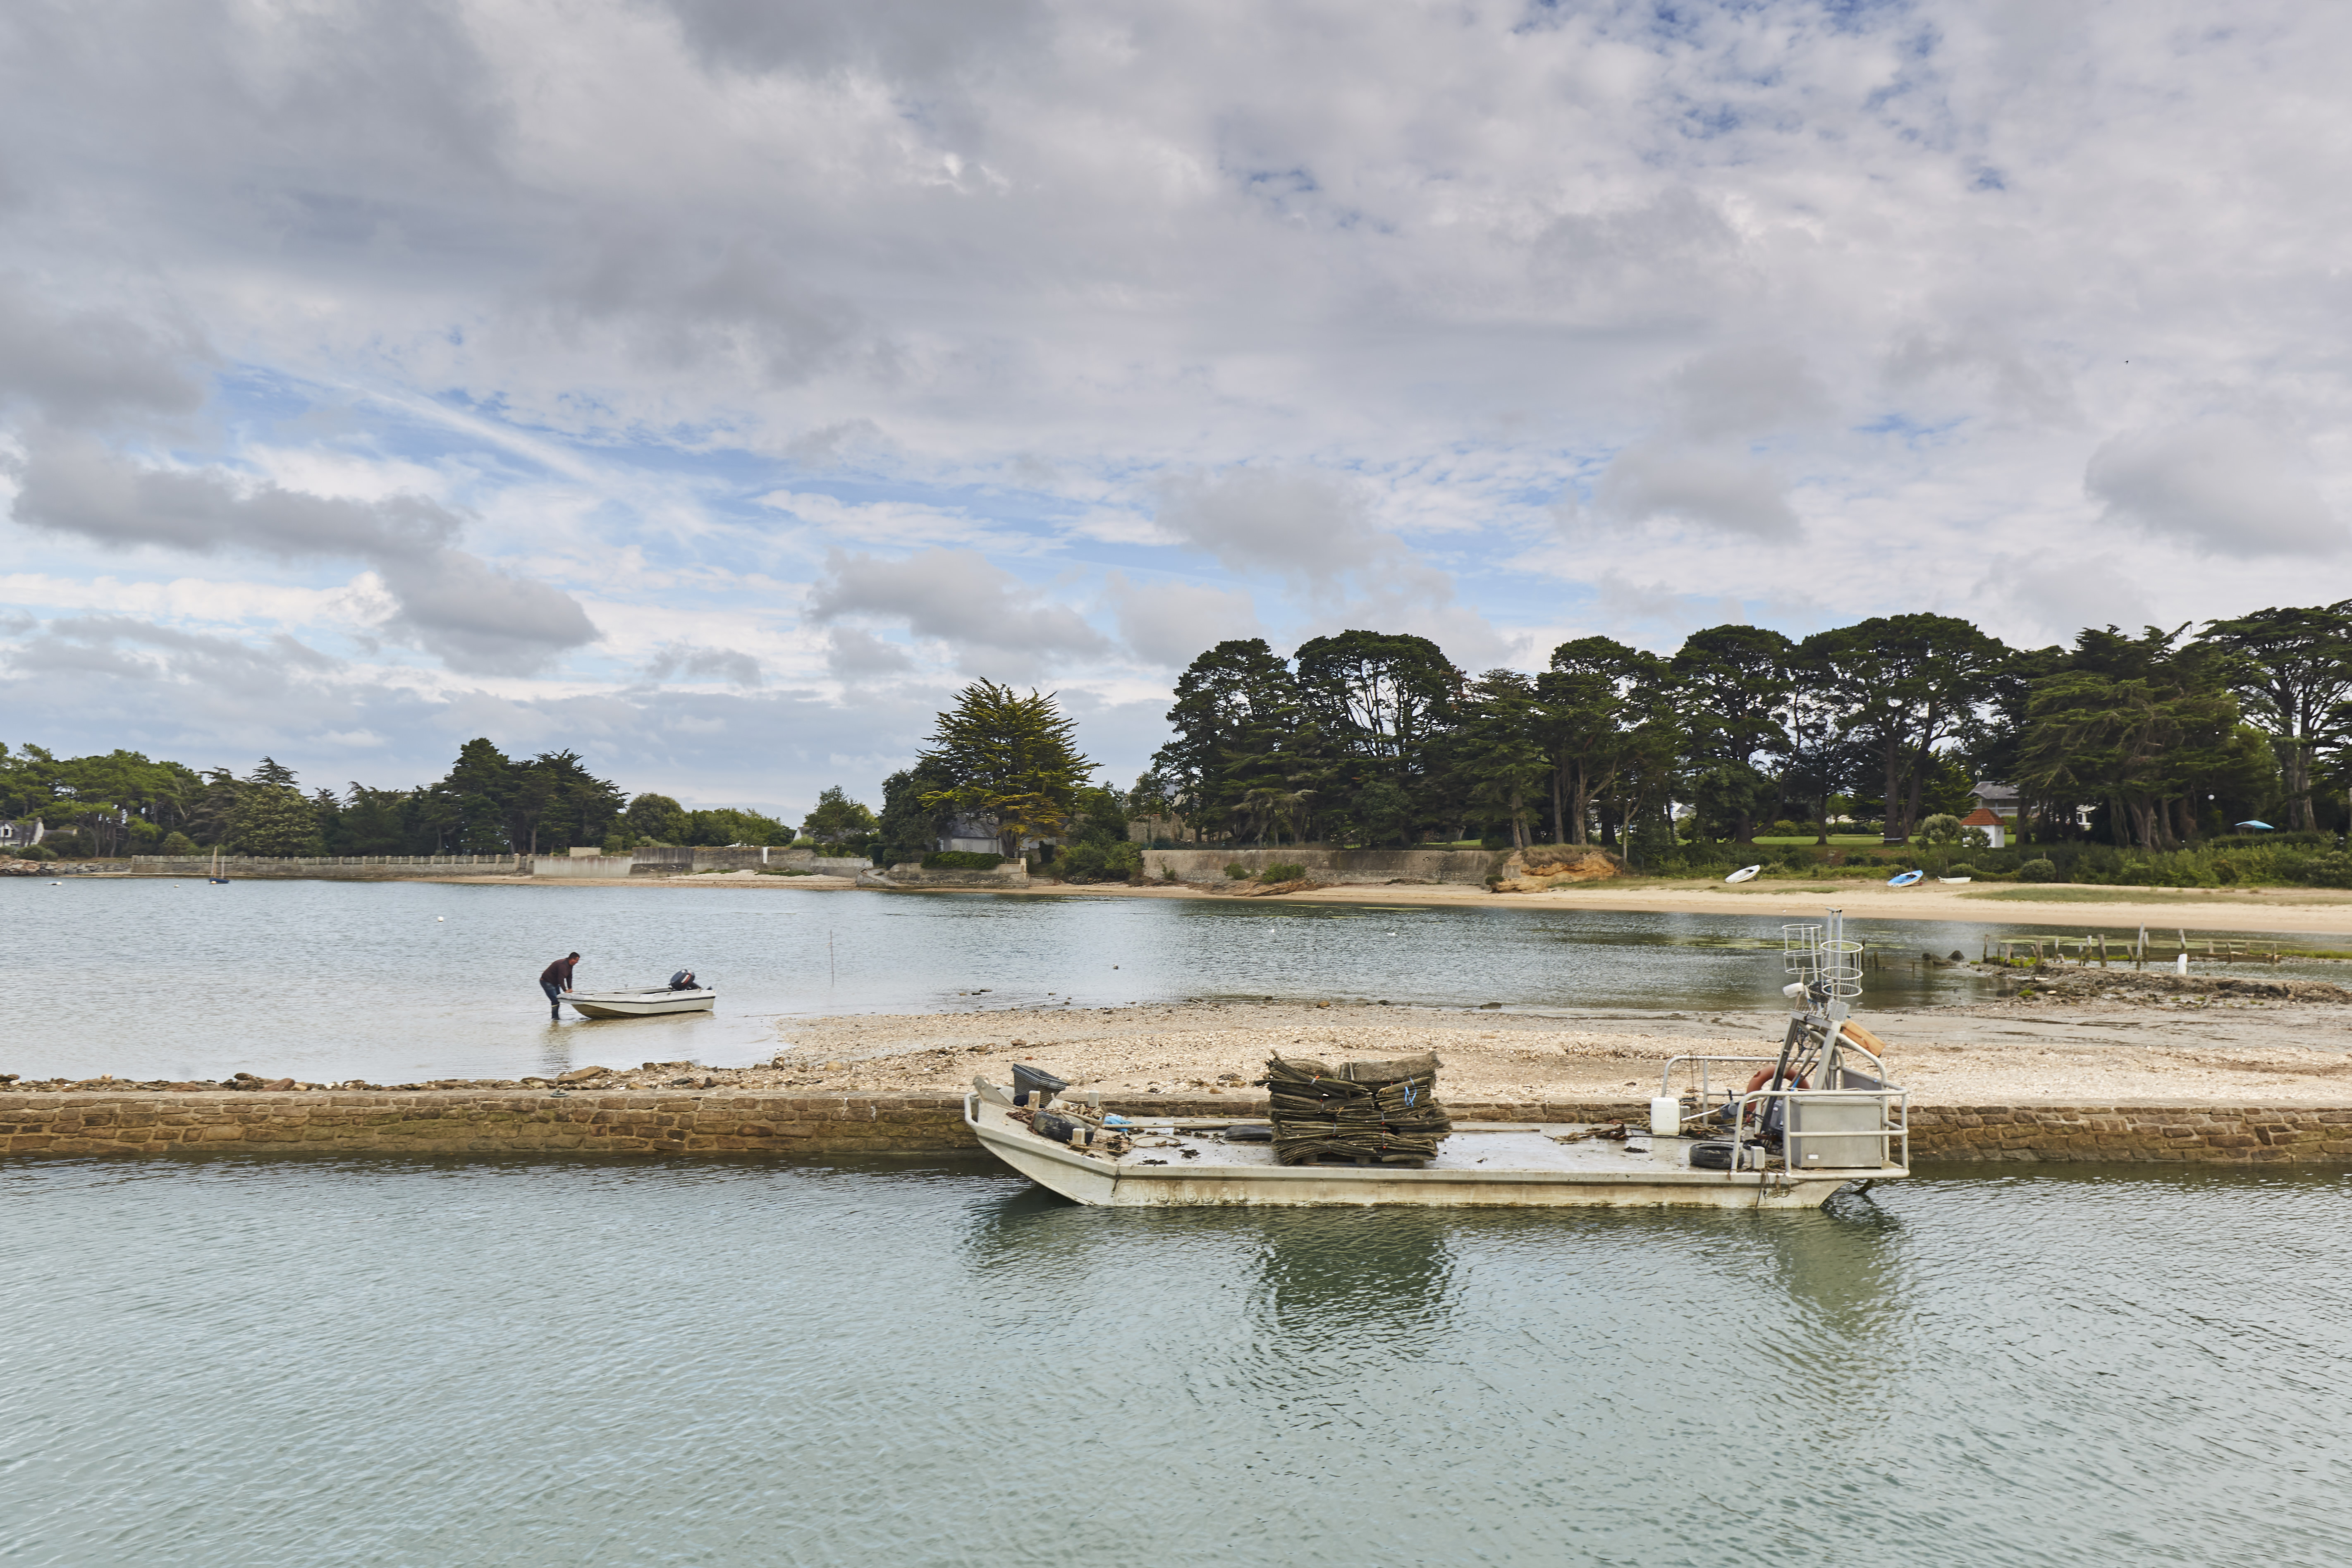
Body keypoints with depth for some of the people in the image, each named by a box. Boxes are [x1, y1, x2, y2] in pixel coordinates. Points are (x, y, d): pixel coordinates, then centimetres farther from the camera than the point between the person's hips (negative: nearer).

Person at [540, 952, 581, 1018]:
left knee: (558, 999, 13)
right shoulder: (563, 965, -29)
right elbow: (561, 979, -32)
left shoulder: (569, 965, 5)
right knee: (555, 1000, -15)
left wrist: (570, 988, 3)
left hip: (554, 983, 11)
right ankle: (555, 1018, -9)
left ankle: (556, 1017, 21)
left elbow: (569, 977, 11)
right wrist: (565, 990, -28)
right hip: (547, 982, -11)